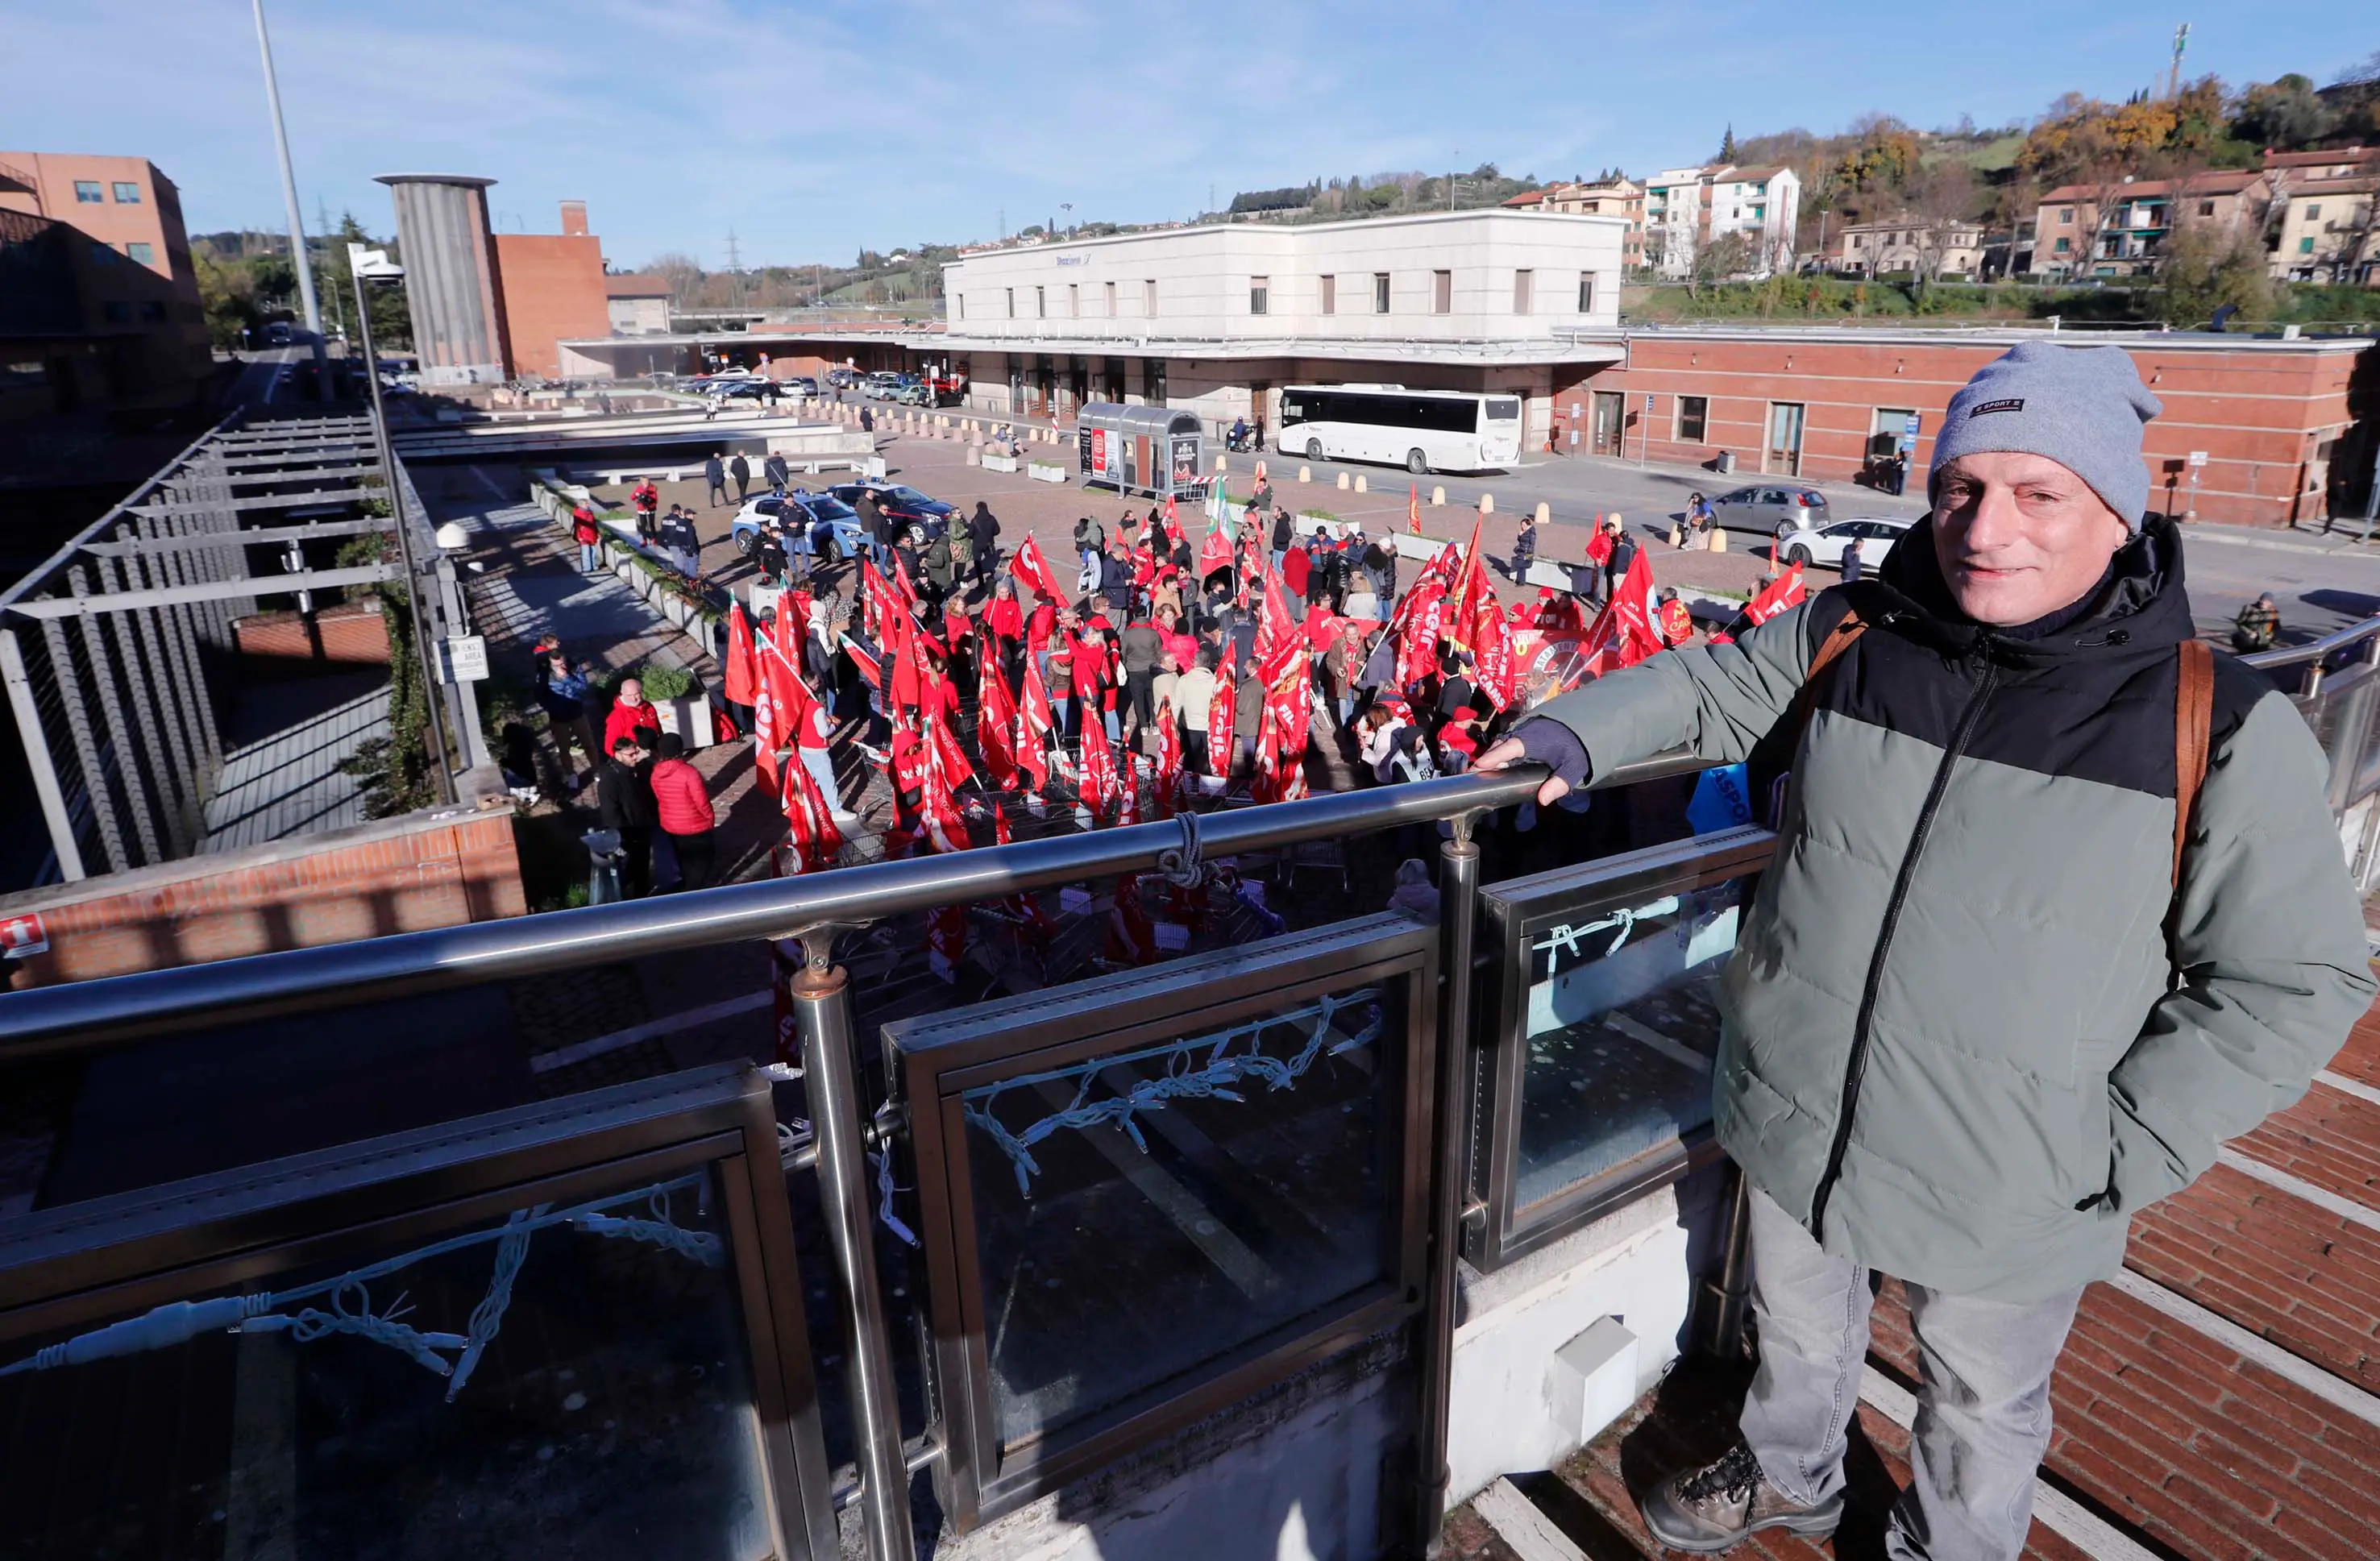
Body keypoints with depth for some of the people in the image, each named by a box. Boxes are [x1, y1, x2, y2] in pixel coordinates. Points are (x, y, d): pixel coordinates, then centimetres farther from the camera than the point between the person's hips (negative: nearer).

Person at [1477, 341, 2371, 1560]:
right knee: (1798, 1332, 31)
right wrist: (1579, 732, -6)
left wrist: (2119, 1154, -15)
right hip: (1794, 1134, 3)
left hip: (2006, 1200, -3)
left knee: (1981, 1412, 26)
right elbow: (1707, 685, 8)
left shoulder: (2223, 730, -18)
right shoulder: (1846, 639, -10)